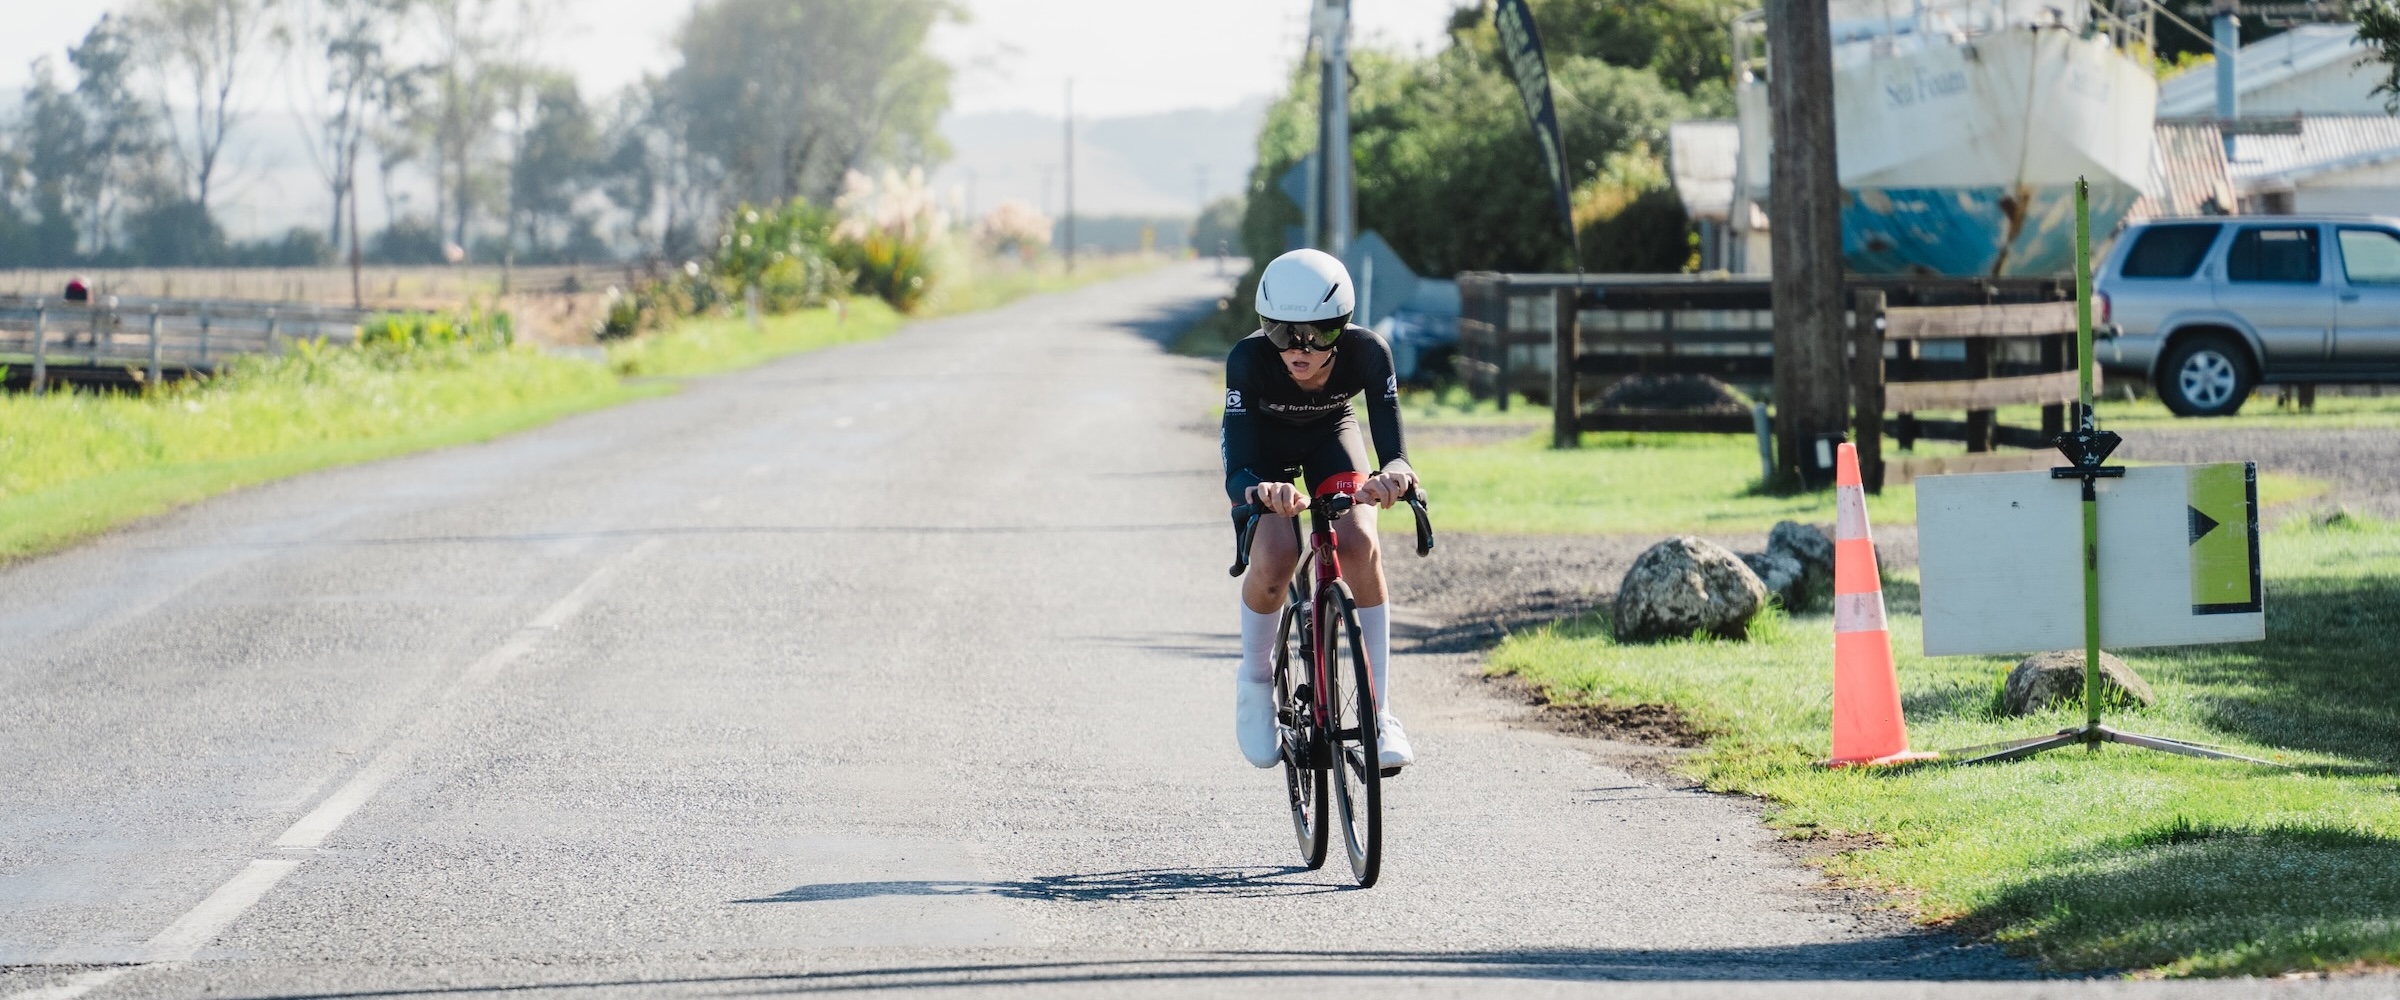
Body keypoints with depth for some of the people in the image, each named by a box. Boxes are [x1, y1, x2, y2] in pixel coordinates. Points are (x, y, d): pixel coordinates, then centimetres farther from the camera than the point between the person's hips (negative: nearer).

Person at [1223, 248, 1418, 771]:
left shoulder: (1367, 353, -34)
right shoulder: (1249, 359, -37)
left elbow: (1394, 453, -37)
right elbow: (1237, 473, -41)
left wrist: (1393, 478, -62)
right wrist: (1261, 490, -65)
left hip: (1330, 434, 1)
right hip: (1263, 441, -1)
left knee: (1359, 545, -26)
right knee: (1274, 558, -27)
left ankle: (1380, 711, -17)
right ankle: (1255, 681, 3)